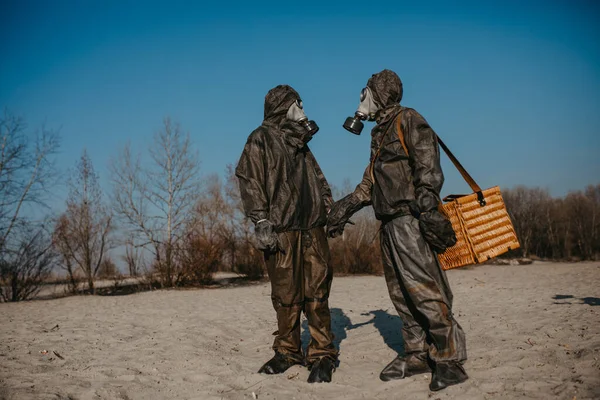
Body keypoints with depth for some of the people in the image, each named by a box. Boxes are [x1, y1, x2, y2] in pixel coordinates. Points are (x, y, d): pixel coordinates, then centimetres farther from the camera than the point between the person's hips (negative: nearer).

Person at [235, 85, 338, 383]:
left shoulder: (301, 142, 23)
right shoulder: (262, 138, 2)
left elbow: (319, 180, 25)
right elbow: (249, 180, -7)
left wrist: (330, 208, 12)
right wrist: (261, 221, -15)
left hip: (312, 227, 5)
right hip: (280, 230, -5)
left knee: (316, 294, 1)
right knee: (286, 296, 2)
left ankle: (322, 354, 7)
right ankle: (287, 352, 17)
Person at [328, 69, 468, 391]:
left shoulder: (408, 120, -1)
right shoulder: (380, 133, 24)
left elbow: (427, 163, -15)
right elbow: (370, 182, 27)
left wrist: (426, 197, -29)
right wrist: (345, 208, 24)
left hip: (409, 219, -9)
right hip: (389, 223, 9)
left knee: (424, 288, -13)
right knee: (401, 293, 9)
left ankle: (450, 358, -7)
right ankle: (417, 355, 16)